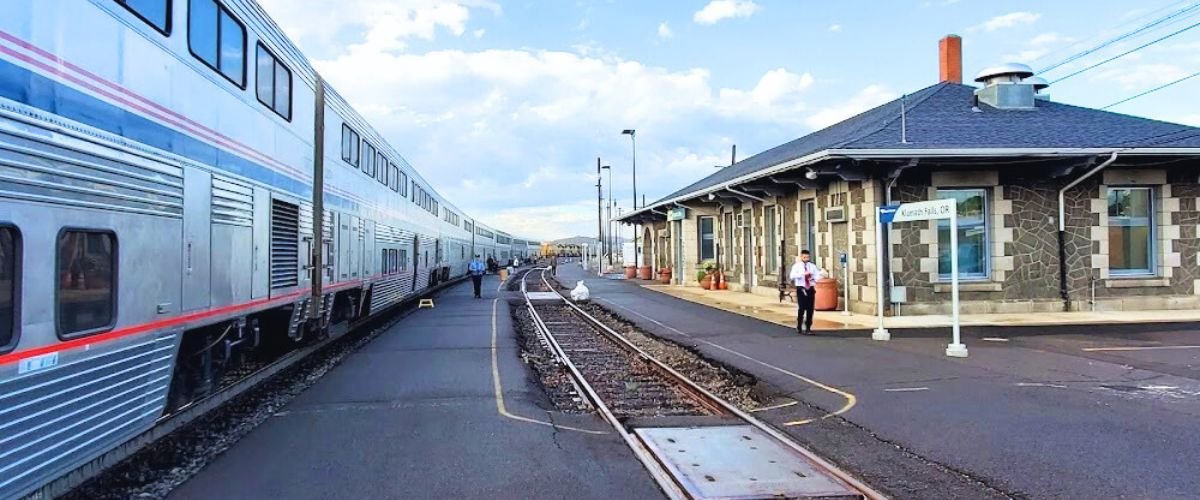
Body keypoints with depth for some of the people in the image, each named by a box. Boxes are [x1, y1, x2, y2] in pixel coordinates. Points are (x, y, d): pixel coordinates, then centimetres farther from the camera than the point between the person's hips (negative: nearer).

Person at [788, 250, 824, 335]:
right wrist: (803, 274, -27)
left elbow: (817, 275, 1)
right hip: (801, 289, -4)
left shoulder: (812, 266, 9)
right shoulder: (796, 266, -2)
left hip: (810, 289, 4)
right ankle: (799, 328, 8)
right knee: (802, 308, -7)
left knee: (810, 309, 4)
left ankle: (808, 328, 14)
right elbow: (792, 276, -18)